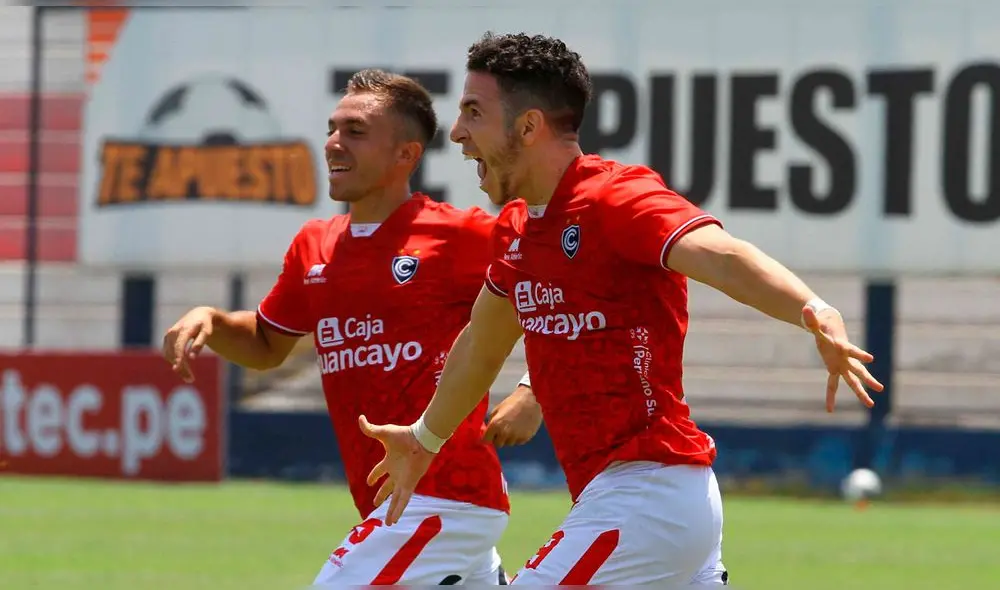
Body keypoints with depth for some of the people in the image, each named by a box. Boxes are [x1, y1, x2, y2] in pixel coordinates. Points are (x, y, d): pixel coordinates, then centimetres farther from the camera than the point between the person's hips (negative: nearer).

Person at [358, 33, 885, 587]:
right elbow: (481, 347, 31)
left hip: (645, 494, -9)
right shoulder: (517, 228, 13)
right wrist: (424, 438, 46)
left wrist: (814, 312, -51)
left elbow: (721, 255, -32)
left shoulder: (616, 198, -14)